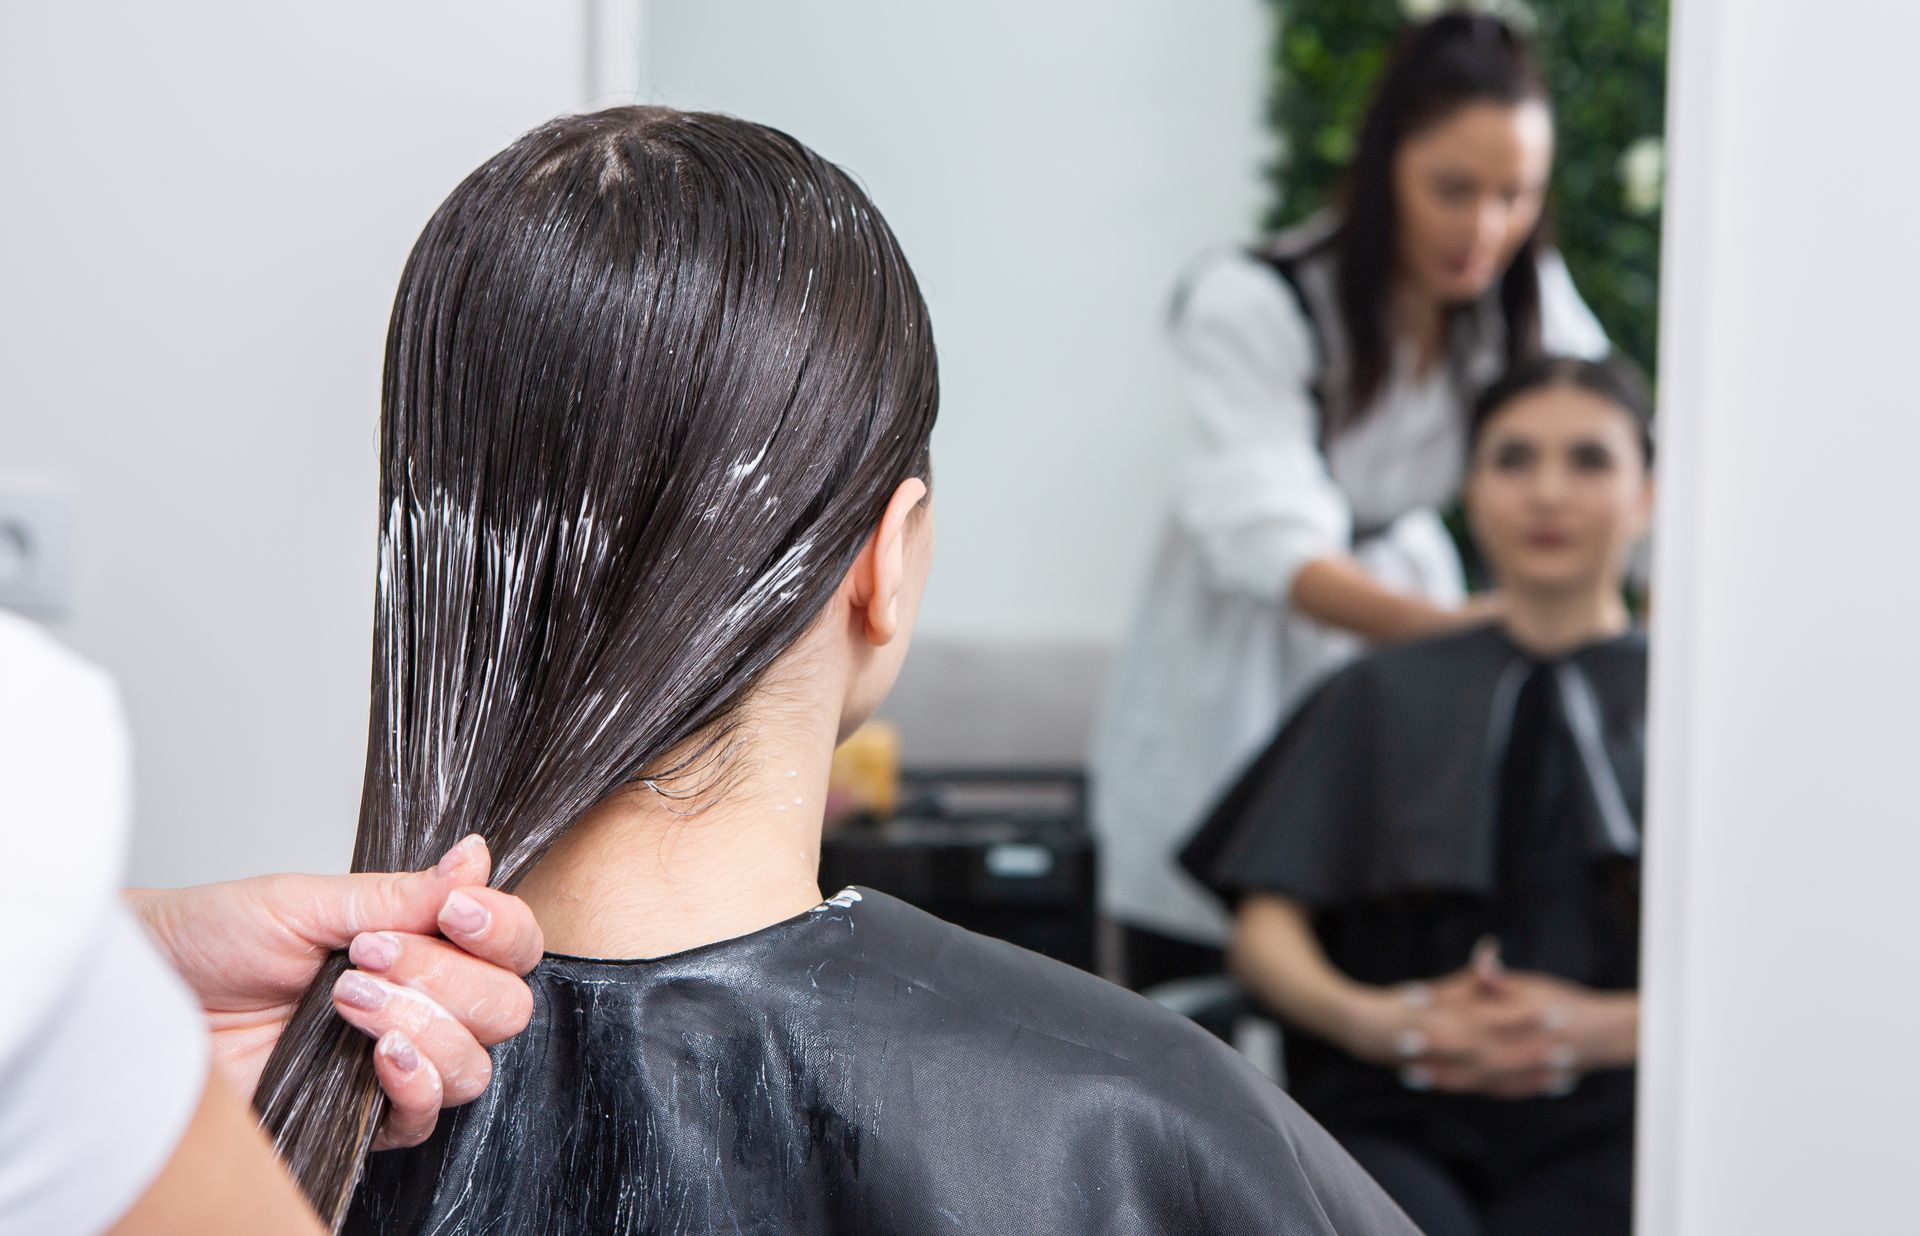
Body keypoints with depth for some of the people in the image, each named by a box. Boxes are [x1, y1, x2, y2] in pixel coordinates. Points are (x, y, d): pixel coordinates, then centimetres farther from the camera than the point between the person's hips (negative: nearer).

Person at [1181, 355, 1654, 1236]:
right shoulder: (1381, 698, 22)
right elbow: (1266, 928, 11)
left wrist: (1605, 1028, -14)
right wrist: (1373, 1018, -9)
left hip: (1608, 1128, -1)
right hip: (1395, 1116, 1)